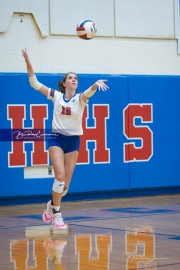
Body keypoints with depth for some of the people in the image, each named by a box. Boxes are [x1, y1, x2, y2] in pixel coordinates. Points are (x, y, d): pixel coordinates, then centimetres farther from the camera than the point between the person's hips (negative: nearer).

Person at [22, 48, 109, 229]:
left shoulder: (80, 98, -4)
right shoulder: (56, 95, -1)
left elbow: (89, 92, -27)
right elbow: (34, 83, -2)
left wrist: (96, 84, -50)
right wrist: (28, 62, -12)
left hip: (73, 141, 2)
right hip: (57, 139, -2)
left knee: (66, 183, 3)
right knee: (60, 176, -20)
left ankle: (52, 205, 32)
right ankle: (56, 213, -6)